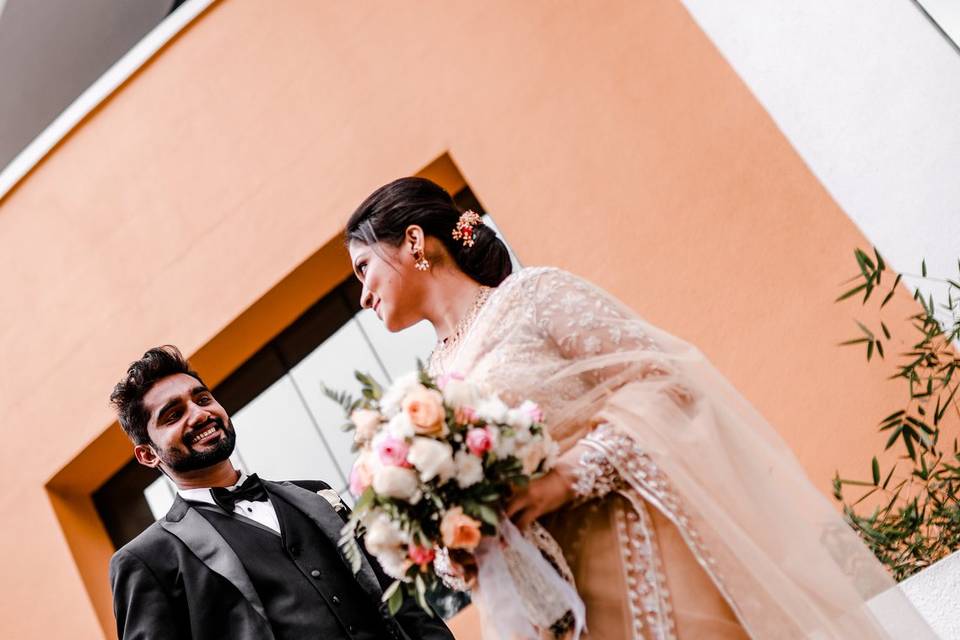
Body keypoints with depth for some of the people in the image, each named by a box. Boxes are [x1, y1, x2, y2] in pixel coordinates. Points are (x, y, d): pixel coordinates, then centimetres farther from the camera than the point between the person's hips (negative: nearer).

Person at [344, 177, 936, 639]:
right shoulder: (436, 380, 15)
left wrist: (573, 473, -20)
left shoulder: (531, 294, -3)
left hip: (647, 553, -5)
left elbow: (664, 376, -10)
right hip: (566, 591, 6)